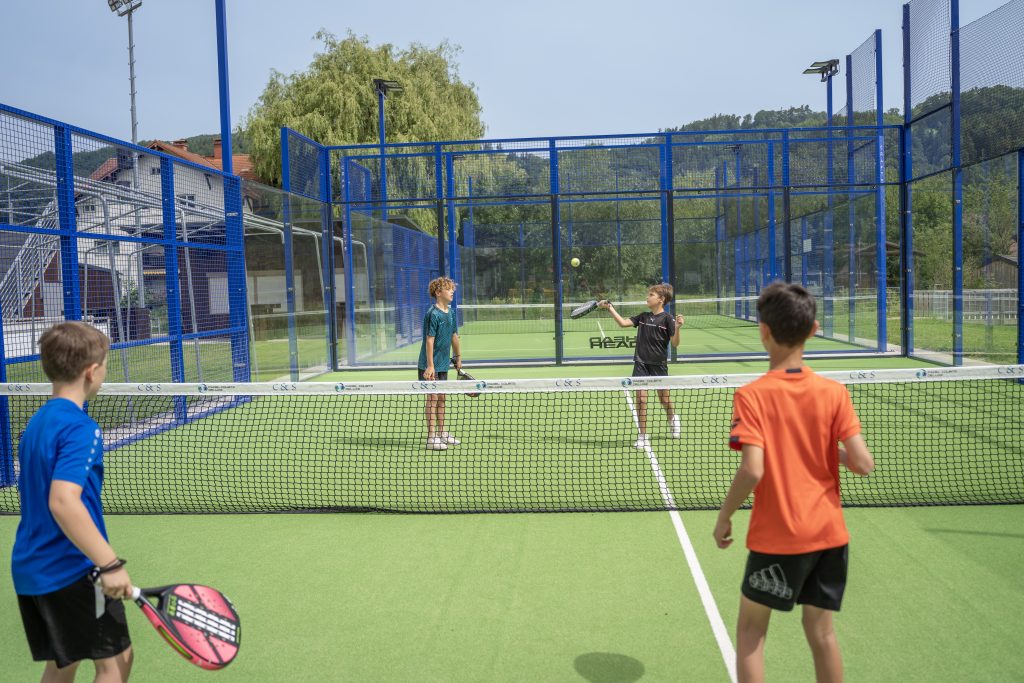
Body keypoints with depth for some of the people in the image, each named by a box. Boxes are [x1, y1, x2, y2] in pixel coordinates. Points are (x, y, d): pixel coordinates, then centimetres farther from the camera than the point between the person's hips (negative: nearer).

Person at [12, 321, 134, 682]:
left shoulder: (36, 423, 9)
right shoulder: (80, 427, -18)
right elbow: (63, 501, -30)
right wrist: (110, 564, -31)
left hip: (30, 569, 9)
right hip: (72, 570, -9)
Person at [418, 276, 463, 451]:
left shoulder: (450, 312, 8)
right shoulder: (433, 314, -17)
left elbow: (454, 336, 18)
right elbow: (429, 340, -20)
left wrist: (458, 357, 21)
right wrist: (430, 365, -23)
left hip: (443, 364, 8)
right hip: (431, 365, -8)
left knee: (441, 398, 15)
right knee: (432, 398, -5)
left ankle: (441, 433, 26)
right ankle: (431, 438, 0)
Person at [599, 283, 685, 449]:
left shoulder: (667, 319, -8)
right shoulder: (643, 317, 6)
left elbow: (675, 343, -9)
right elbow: (623, 323, 8)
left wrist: (677, 328, -26)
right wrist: (610, 308, 4)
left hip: (659, 364, -3)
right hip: (641, 363, 3)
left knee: (664, 398, 12)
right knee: (641, 399, -4)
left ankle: (672, 419, 45)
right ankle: (643, 436, 5)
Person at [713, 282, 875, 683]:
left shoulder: (751, 396, -15)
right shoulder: (834, 393, -5)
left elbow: (752, 470, -23)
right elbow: (863, 464, -10)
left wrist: (724, 516, -8)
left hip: (777, 538, -4)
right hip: (830, 532, 4)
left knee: (750, 629, 14)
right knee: (821, 630, 18)